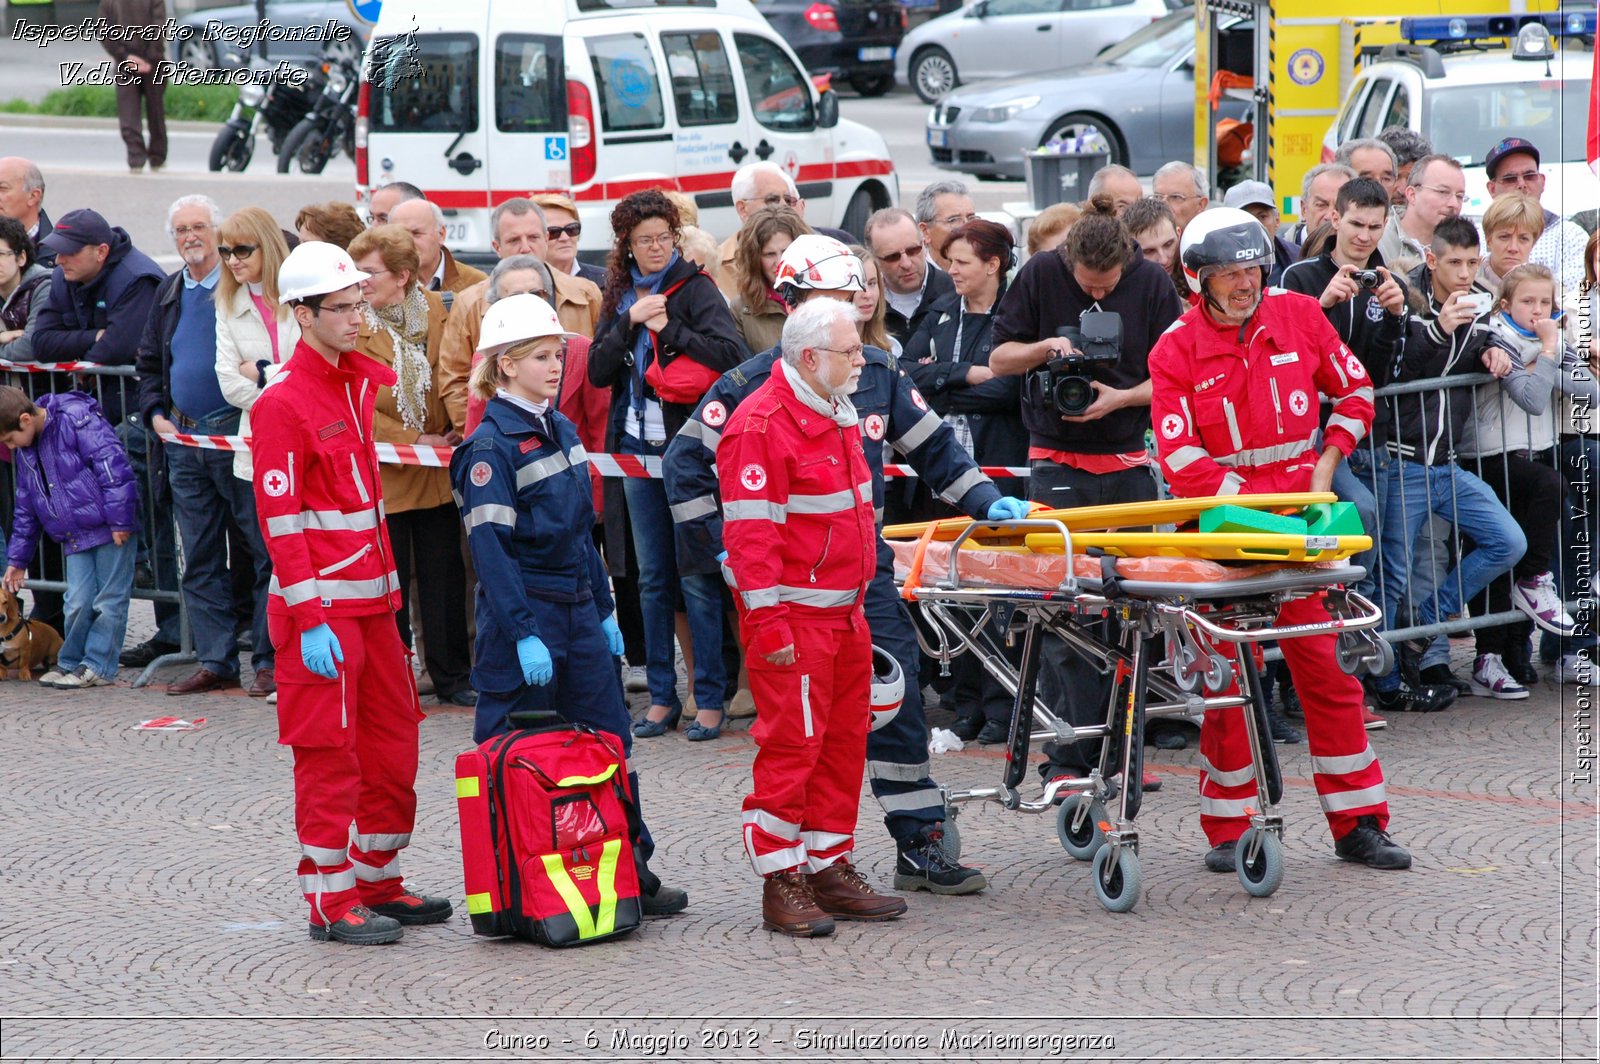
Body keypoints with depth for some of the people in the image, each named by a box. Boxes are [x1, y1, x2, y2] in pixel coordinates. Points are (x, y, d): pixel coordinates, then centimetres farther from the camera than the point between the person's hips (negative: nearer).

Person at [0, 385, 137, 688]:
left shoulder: (76, 420, -15)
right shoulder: (25, 451, 11)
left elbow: (112, 464, -20)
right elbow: (25, 507, 22)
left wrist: (120, 520, -20)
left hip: (111, 529, -7)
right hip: (76, 538, 7)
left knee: (108, 600, 0)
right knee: (77, 603, -1)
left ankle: (97, 666, 6)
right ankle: (70, 663, 13)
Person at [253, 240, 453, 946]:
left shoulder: (363, 379, 12)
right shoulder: (283, 402, -13)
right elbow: (279, 518, -16)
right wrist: (309, 618, -20)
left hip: (373, 596, 8)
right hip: (322, 602, -8)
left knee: (394, 742, 13)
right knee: (329, 751, -3)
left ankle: (378, 882, 24)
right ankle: (330, 900, 3)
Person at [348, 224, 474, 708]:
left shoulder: (434, 310, 3)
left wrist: (456, 432, -2)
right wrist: (415, 440, -14)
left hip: (436, 471, 3)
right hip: (382, 471, -3)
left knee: (445, 577, 8)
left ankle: (452, 677, 18)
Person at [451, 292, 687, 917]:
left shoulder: (561, 430, 11)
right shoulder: (491, 445, -13)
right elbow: (489, 548, -19)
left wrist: (605, 608, 17)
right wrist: (523, 634, -23)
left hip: (577, 612, 8)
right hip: (522, 612, -8)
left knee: (611, 741, 9)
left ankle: (631, 874, 17)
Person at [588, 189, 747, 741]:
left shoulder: (695, 289, -4)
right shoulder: (620, 296, 11)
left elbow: (731, 354, -18)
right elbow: (598, 372, 3)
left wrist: (668, 329, -16)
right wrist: (630, 323, -9)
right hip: (638, 450, 5)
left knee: (697, 578, -4)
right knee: (652, 579, 9)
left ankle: (710, 699, 0)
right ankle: (661, 697, 15)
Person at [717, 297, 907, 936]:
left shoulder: (838, 415, 14)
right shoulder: (761, 425, -16)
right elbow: (750, 534, -19)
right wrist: (769, 624, -22)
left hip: (845, 613, 9)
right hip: (792, 616, -9)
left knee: (844, 740, 12)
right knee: (791, 745, -6)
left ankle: (831, 867, 21)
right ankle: (782, 883, 0)